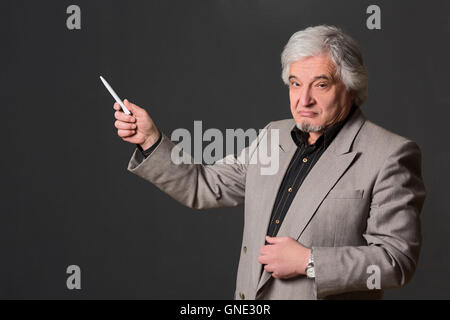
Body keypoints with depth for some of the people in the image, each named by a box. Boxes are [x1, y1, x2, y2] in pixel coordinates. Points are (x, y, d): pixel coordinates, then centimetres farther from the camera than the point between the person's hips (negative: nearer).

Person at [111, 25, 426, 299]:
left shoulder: (391, 155, -11)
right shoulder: (273, 137, 9)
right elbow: (204, 187, 13)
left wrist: (308, 262, -19)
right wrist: (150, 139, 3)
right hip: (252, 295, 6)